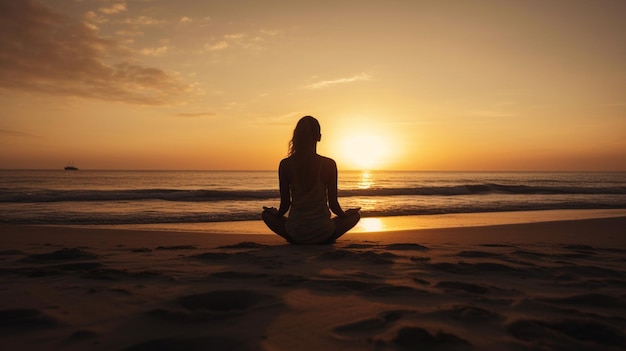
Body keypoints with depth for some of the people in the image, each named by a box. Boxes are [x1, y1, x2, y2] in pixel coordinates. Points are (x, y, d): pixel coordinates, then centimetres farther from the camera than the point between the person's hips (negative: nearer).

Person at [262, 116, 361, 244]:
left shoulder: (285, 165, -8)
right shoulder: (329, 164, -11)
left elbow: (285, 204, -2)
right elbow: (333, 204, -4)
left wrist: (277, 213, 22)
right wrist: (346, 214, 18)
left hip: (295, 233, 1)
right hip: (323, 233, -1)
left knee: (267, 214, 29)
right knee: (355, 215, 26)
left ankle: (297, 241, 17)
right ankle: (324, 242, 15)